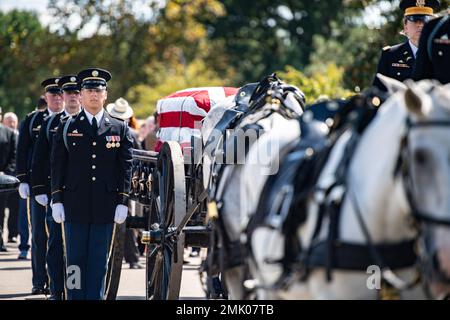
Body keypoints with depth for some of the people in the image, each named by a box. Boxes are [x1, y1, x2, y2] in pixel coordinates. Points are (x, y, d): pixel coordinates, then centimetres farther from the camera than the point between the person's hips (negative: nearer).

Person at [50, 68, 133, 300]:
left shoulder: (119, 129, 8)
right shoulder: (67, 127, 7)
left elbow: (126, 168, 6)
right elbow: (57, 166, 5)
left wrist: (123, 202, -2)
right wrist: (57, 200, -2)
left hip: (105, 206, 0)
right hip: (75, 205, 0)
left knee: (99, 261, 3)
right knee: (75, 260, 1)